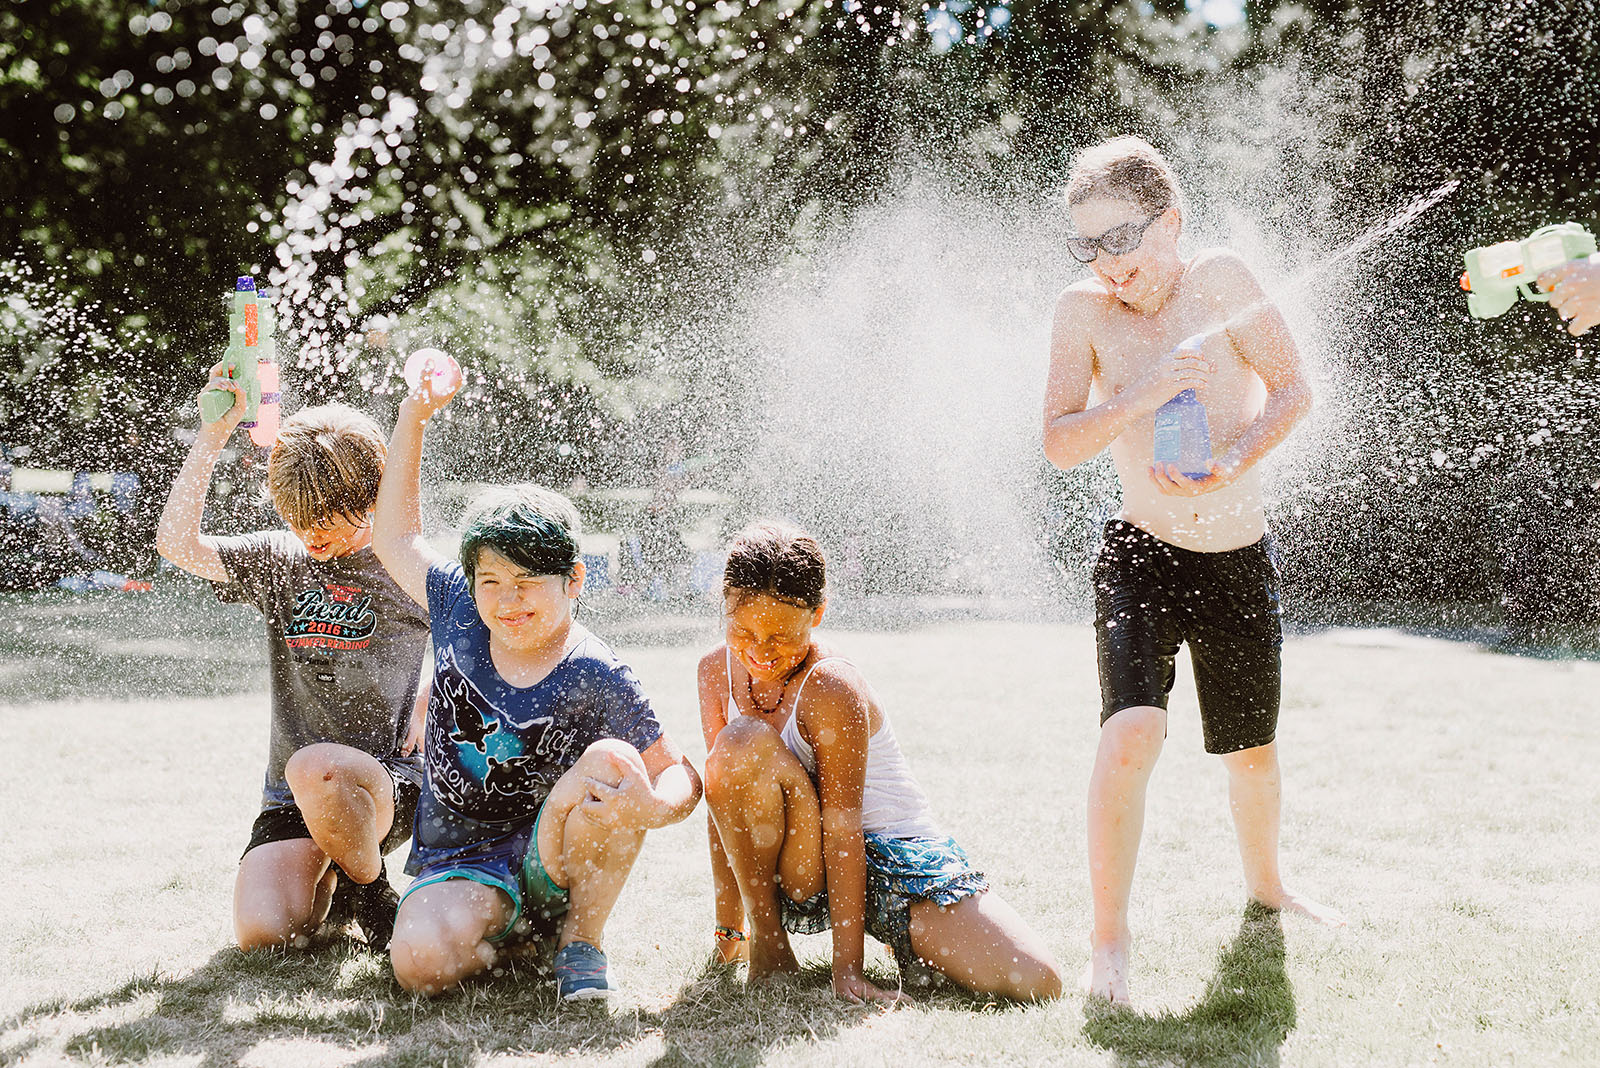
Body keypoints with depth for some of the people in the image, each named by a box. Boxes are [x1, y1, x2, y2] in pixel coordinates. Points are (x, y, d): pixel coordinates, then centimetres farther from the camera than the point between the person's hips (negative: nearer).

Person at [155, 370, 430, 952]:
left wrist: (431, 706, -2)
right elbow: (177, 541, -4)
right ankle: (324, 874, 17)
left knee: (314, 767, -39)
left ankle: (370, 890, -9)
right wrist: (214, 433, -9)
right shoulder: (280, 560, 9)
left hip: (392, 784, -4)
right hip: (292, 797, 4)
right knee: (260, 933, -19)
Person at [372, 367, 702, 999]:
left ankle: (580, 940, -12)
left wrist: (656, 805, -37)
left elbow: (680, 774, -11)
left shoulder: (596, 680, -13)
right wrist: (413, 421, 8)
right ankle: (508, 931, 5)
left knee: (614, 762, -33)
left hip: (549, 856, -2)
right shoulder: (460, 612, -1)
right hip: (460, 863, 2)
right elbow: (396, 541, 15)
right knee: (420, 964, -31)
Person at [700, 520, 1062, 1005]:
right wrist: (728, 929, 5)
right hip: (803, 874, 3)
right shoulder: (717, 672, -4)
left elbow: (843, 825, -24)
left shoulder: (831, 688, -22)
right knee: (740, 745, -27)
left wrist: (847, 968, -25)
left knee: (1036, 983, -21)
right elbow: (726, 804, 4)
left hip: (892, 855, -3)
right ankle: (768, 944, -11)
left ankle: (910, 941, 14)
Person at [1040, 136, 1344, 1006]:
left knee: (1253, 748, 17)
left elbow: (1293, 390, -6)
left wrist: (1231, 467, -22)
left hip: (1240, 564, 2)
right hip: (1143, 559, -2)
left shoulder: (1220, 280, -10)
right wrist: (1141, 397, -27)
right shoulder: (1083, 312, -8)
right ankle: (1108, 936, -12)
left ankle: (1265, 884, 46)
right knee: (1132, 731, -23)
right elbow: (1059, 444, -11)